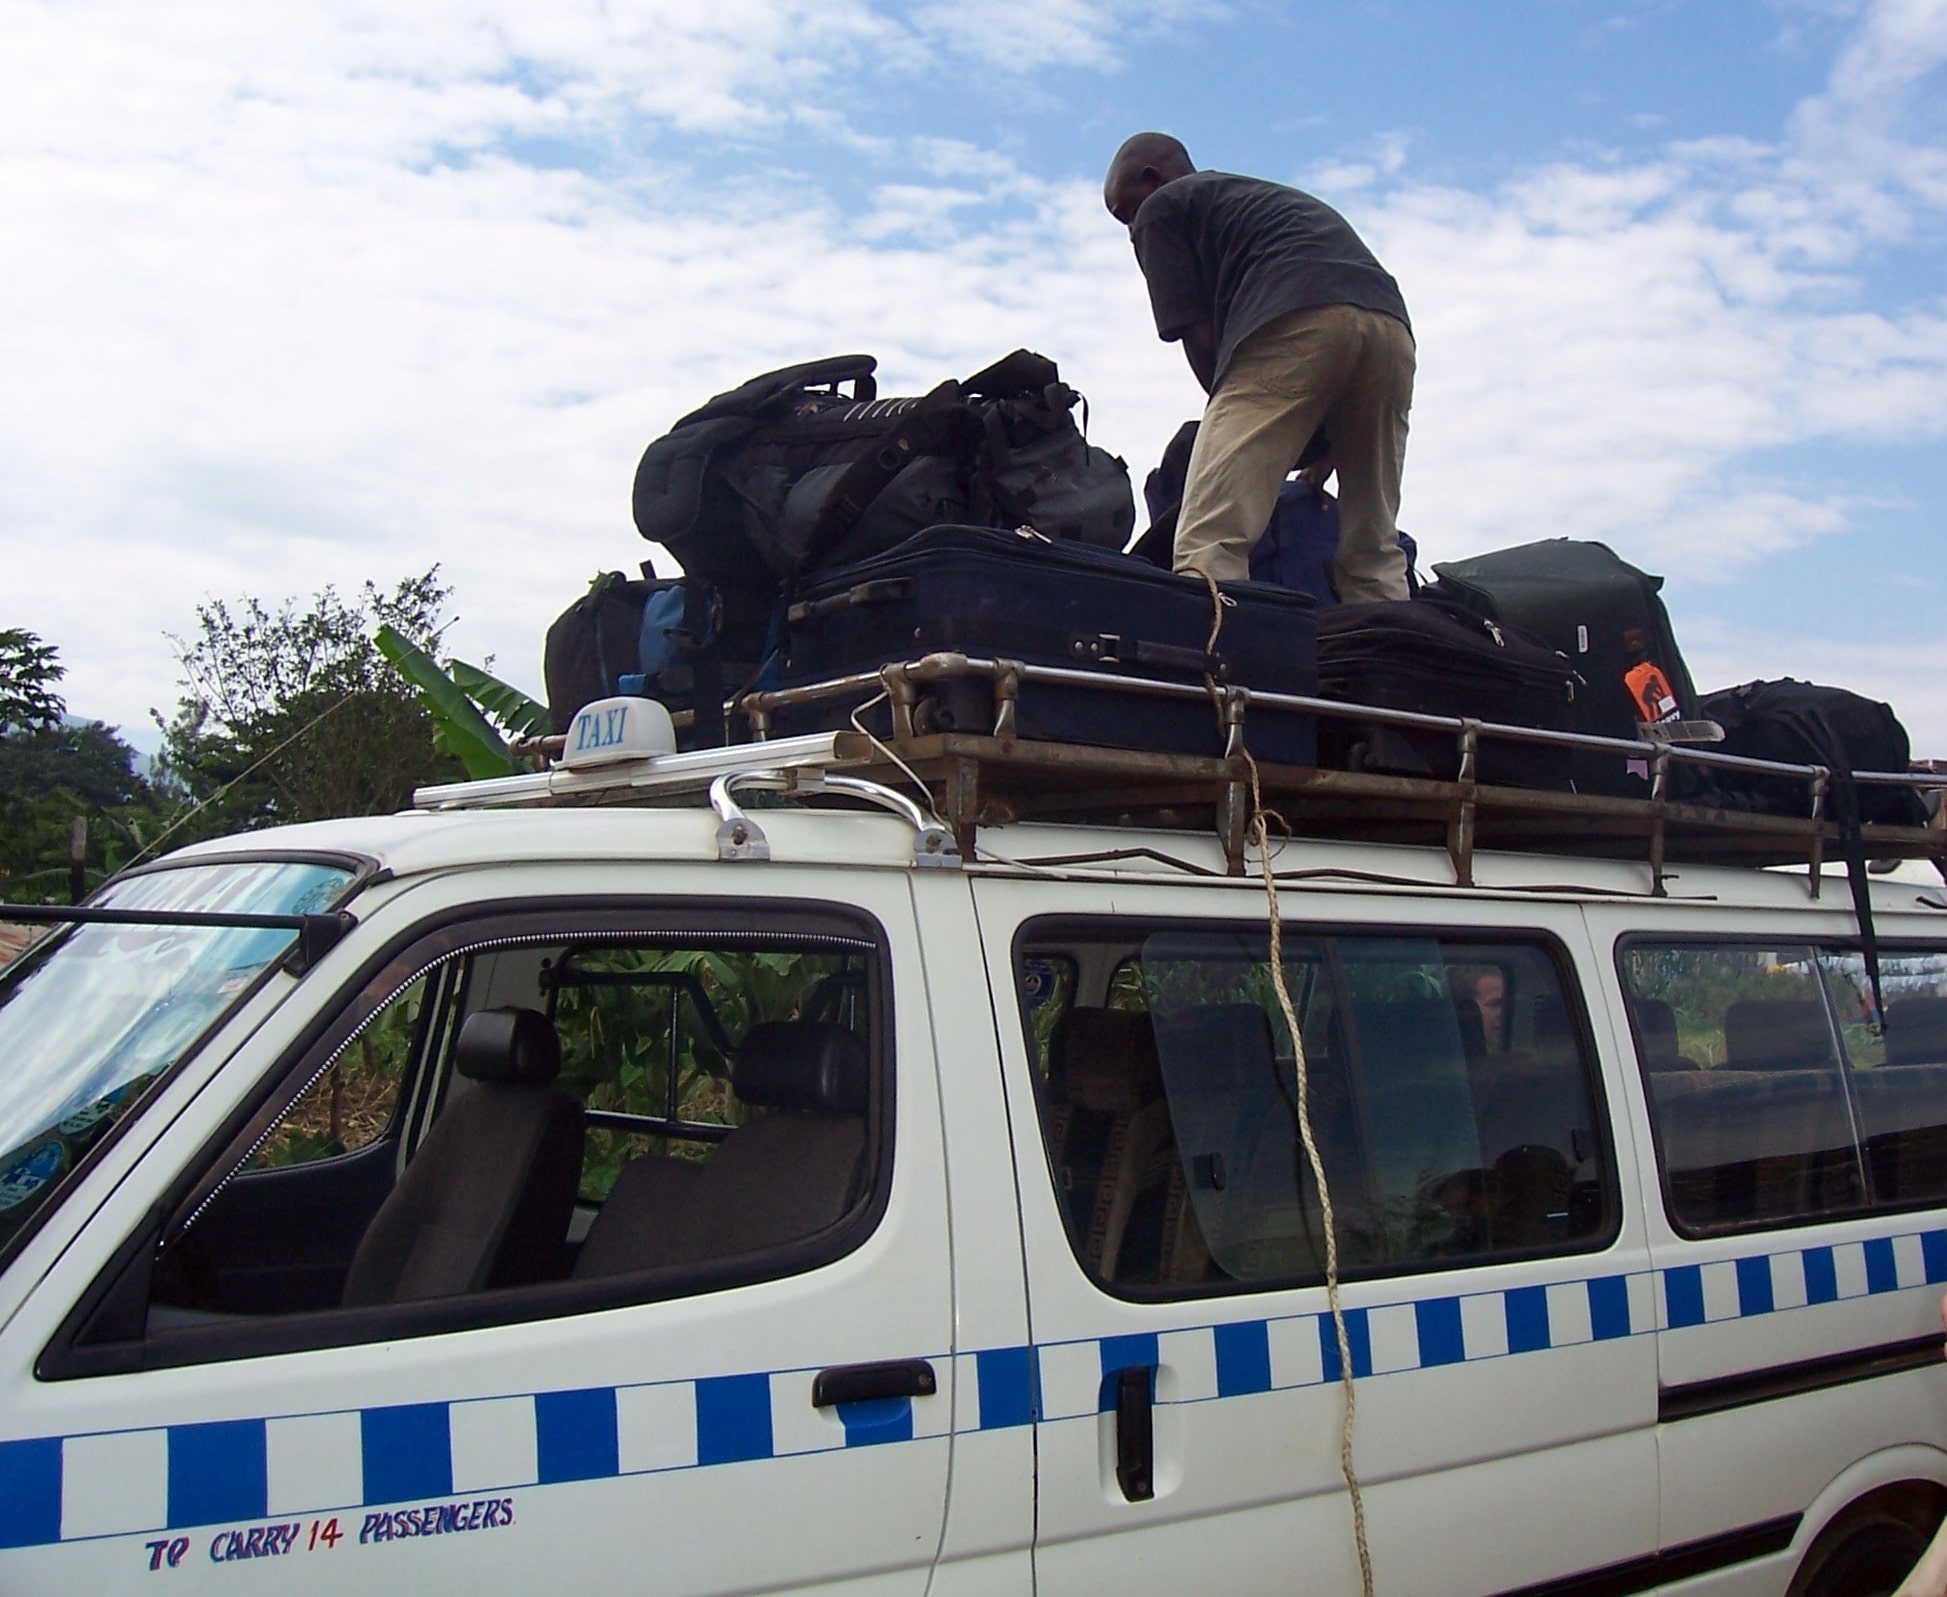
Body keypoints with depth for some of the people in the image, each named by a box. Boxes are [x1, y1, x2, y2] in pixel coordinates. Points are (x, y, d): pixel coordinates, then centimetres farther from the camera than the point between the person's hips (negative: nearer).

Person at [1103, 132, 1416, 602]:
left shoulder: (1160, 209, 21)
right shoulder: (1272, 198, 41)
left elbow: (1198, 338, 9)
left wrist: (1231, 415, 22)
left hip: (1294, 323, -7)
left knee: (1210, 539, -15)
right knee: (1374, 550, 10)